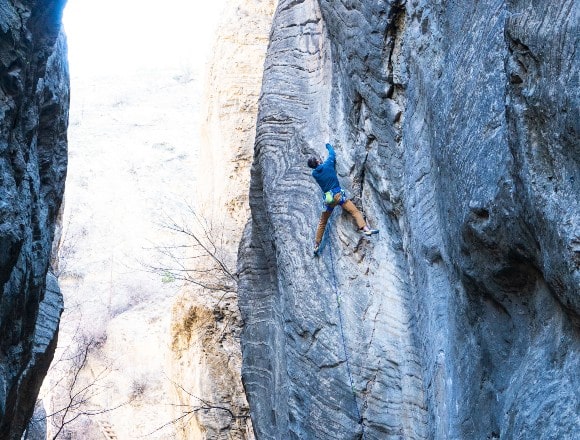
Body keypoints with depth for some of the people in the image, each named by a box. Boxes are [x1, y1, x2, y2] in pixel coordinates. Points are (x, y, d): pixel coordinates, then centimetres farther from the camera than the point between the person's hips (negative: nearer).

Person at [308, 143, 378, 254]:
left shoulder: (314, 173, 8)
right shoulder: (328, 164, 0)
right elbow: (332, 153, 18)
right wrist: (328, 145, 36)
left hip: (327, 198, 4)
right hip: (338, 194, -4)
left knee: (322, 222, 16)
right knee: (355, 211, -10)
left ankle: (316, 245, 19)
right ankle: (365, 228, -32)